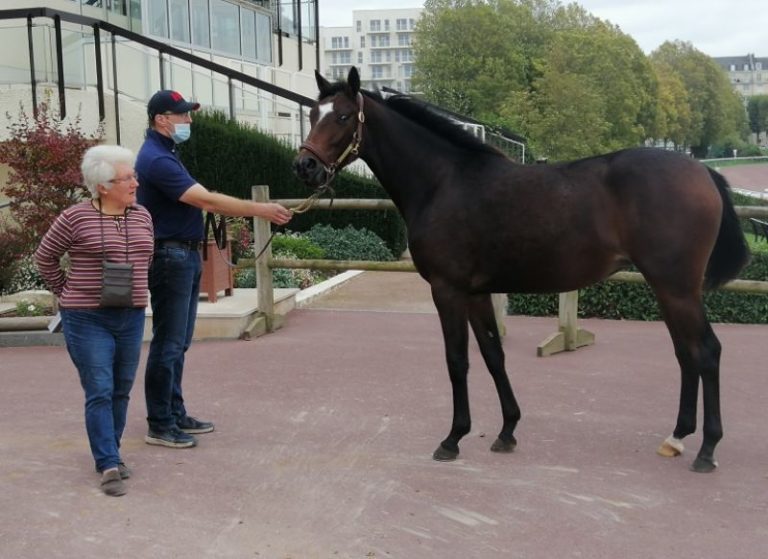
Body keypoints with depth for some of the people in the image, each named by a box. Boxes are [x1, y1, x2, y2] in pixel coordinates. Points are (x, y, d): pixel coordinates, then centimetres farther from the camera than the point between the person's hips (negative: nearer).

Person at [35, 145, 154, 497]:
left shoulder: (142, 217, 5)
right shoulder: (76, 217, -9)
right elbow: (45, 256, 3)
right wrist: (65, 292, 7)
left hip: (132, 318, 5)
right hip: (88, 320, -5)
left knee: (121, 391, 10)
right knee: (100, 392, -6)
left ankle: (110, 454, 25)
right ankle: (109, 465, -3)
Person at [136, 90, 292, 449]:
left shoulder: (164, 153, 15)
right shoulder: (156, 159, -19)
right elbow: (207, 200, -25)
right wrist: (261, 211, -24)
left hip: (185, 256, 10)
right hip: (170, 257, -10)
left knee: (178, 342, 15)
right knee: (168, 343, -5)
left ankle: (175, 414, 24)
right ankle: (159, 426, 3)